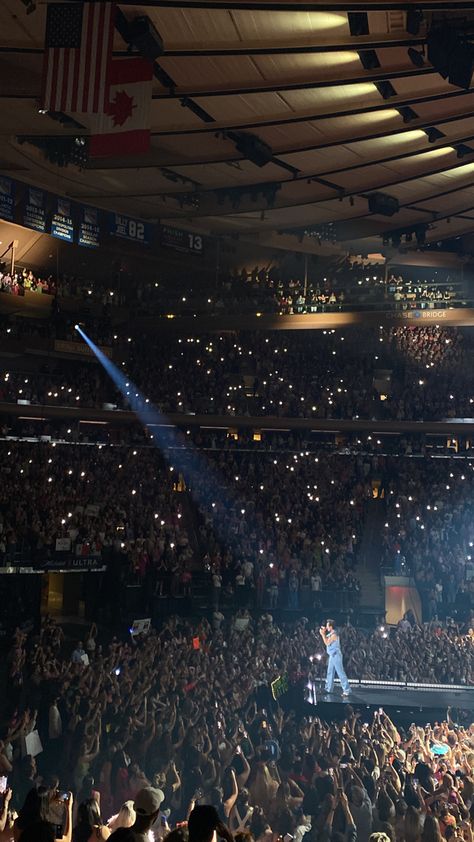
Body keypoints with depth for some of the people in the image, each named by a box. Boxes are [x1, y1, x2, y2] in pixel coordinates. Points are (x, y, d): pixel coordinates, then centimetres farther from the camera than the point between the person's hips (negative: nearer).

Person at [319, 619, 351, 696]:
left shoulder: (334, 634, -19)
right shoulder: (330, 634, 11)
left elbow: (327, 643, -22)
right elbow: (326, 641, 17)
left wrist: (323, 634, -16)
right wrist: (324, 633, 11)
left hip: (336, 655, -10)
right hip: (332, 655, 10)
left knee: (340, 672, -8)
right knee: (330, 672, 13)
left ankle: (346, 690, -6)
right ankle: (329, 689, 21)